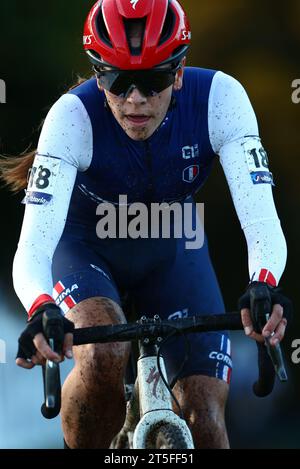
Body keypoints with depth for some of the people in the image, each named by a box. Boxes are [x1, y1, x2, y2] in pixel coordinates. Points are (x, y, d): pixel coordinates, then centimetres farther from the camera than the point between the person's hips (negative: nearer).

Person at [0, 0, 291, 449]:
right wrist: (43, 312, -64)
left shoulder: (219, 98, -30)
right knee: (104, 356, -32)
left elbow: (261, 221, -38)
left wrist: (263, 286, -59)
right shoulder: (73, 117, -34)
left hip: (170, 248, 2)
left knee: (205, 419, -12)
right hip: (85, 246, -2)